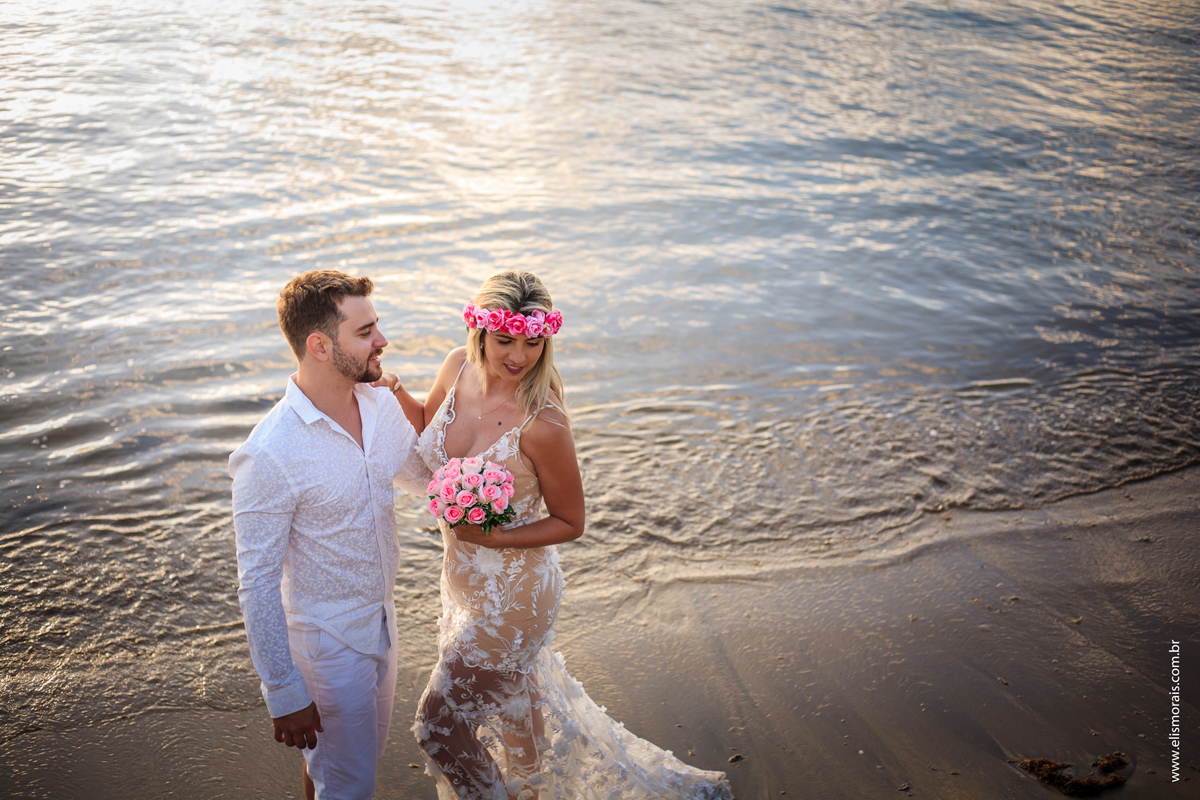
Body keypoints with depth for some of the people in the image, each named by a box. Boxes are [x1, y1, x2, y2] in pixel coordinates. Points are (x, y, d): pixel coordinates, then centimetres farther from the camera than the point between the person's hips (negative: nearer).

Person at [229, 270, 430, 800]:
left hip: (380, 618, 7)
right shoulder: (270, 455, -29)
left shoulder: (381, 405, -9)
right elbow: (257, 584, -22)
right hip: (329, 643, -7)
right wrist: (284, 694, -17)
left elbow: (424, 475, 11)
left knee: (368, 750, 27)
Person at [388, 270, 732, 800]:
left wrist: (493, 538, -27)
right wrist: (394, 393, -9)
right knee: (512, 700, 30)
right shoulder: (458, 368, -12)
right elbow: (426, 431, 9)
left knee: (442, 725, 10)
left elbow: (569, 523, -16)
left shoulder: (542, 425, -29)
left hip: (511, 596, -7)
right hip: (462, 578, 7)